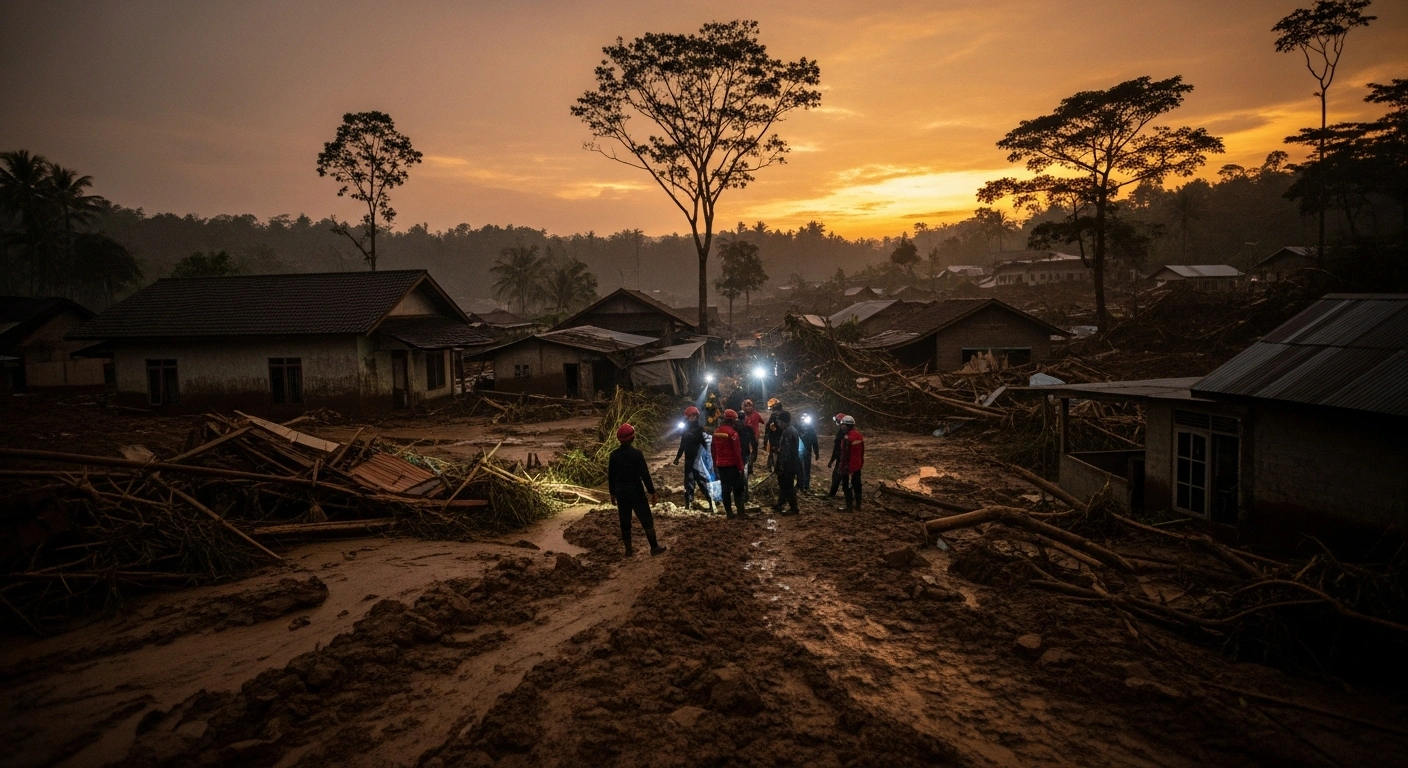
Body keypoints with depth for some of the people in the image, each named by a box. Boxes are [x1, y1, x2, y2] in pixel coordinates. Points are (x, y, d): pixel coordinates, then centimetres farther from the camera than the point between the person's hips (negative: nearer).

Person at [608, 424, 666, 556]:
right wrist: (652, 491, -5)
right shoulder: (636, 454, -15)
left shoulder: (614, 455, -2)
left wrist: (612, 493, 16)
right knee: (647, 520, 7)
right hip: (636, 491, -4)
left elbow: (611, 476, 4)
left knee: (625, 521, 12)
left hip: (621, 492, 4)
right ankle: (654, 547, 12)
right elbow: (645, 474, -14)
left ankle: (628, 550, 17)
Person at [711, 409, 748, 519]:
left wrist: (715, 463, 21)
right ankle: (741, 512, -1)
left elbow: (713, 450, 13)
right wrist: (741, 467, -11)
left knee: (725, 489, 9)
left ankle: (729, 513, 11)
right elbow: (737, 452, -16)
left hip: (720, 465, 6)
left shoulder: (716, 432, 7)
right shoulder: (732, 433, -15)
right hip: (732, 465, -6)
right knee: (738, 488, 2)